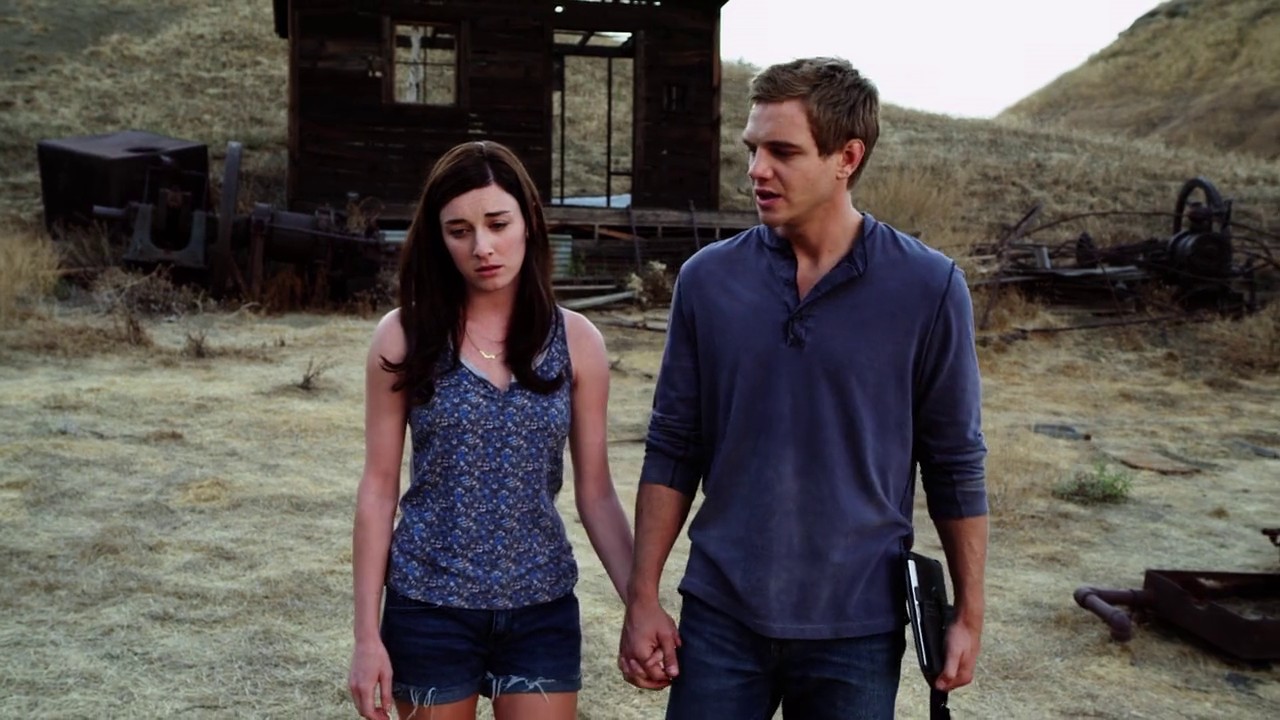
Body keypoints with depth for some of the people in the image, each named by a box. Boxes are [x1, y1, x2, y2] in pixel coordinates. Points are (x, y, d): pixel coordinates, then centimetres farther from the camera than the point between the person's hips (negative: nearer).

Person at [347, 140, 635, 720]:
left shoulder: (575, 341, -2)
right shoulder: (405, 336, -5)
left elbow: (596, 494, 1)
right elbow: (378, 489, -3)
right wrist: (367, 635, -4)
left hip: (541, 610, 1)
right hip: (429, 608, -1)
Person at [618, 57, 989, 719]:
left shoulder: (928, 289, -8)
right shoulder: (707, 279, -2)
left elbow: (955, 465, -1)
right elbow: (673, 449, 3)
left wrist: (969, 614, 1)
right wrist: (642, 598, 0)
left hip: (857, 628, -1)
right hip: (719, 616, 2)